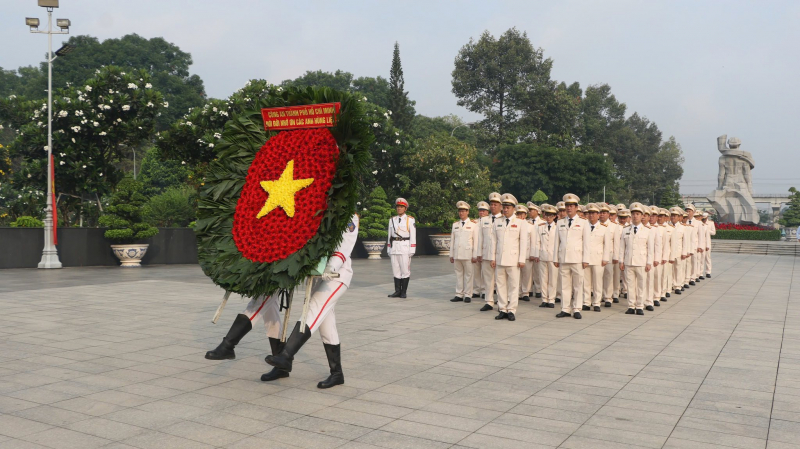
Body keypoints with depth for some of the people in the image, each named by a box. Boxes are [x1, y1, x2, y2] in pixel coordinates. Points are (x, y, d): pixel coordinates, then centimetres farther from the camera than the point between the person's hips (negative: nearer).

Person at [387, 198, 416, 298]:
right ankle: (397, 291, 9)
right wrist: (389, 250, 10)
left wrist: (412, 251, -9)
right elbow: (390, 235, 14)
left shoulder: (410, 220, 0)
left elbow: (413, 236, -3)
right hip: (394, 248, 4)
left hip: (405, 247, -4)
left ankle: (404, 292, 4)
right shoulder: (392, 220, 12)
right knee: (396, 270, 5)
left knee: (405, 270, -2)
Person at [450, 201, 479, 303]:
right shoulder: (455, 224, 13)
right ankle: (459, 294, 11)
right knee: (458, 274, 6)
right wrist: (451, 255, 10)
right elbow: (452, 240, 14)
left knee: (468, 275, 0)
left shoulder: (473, 225, 2)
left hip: (468, 254, -4)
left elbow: (476, 241, -2)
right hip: (457, 254, 4)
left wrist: (475, 256, -7)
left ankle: (467, 295, 5)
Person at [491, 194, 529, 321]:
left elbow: (523, 242, 0)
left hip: (513, 260, -3)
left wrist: (522, 260, -6)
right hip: (499, 259, 3)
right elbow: (495, 241, 14)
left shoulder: (521, 223, 4)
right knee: (501, 285, 4)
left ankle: (511, 310, 3)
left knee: (513, 285, -2)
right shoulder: (497, 223, 14)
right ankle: (502, 310, 10)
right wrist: (493, 258, 7)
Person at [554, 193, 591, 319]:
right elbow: (557, 242, 14)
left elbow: (586, 243, 2)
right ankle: (565, 309, 10)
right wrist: (555, 258, 8)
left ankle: (576, 310, 6)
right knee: (564, 285, 4)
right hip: (563, 259, 3)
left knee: (578, 285, 0)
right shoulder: (560, 223, 15)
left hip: (577, 259, -3)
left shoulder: (583, 223, 6)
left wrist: (585, 260, -5)